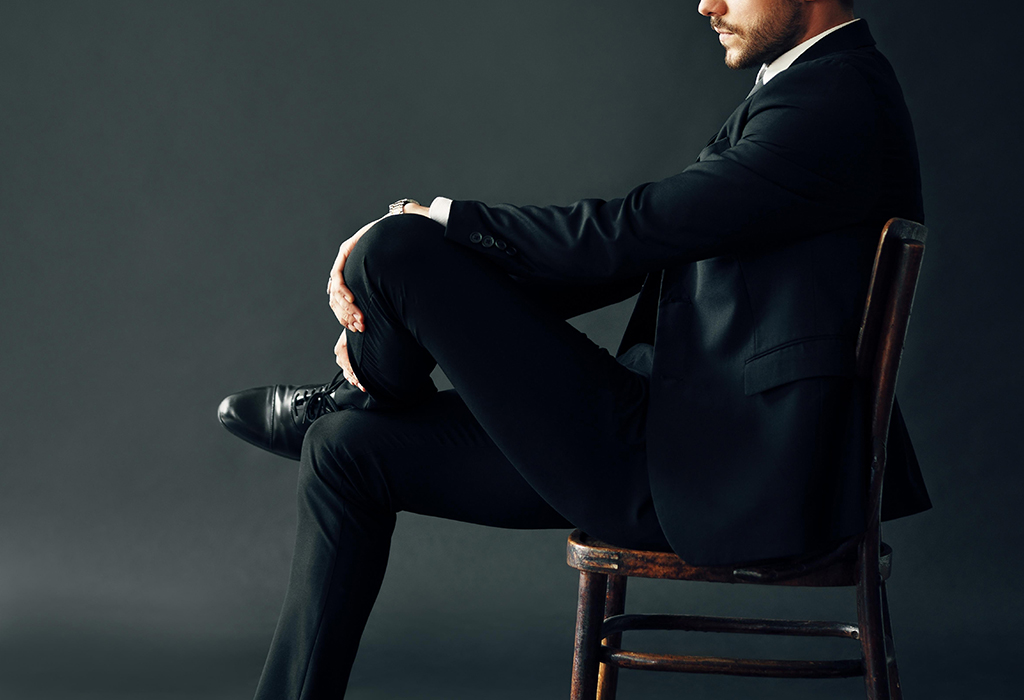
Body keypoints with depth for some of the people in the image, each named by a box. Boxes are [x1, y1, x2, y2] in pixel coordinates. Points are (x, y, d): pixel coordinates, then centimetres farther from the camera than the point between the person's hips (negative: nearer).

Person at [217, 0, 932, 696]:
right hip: (688, 433, 10)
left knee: (395, 245, -15)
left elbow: (629, 232, -21)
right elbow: (635, 248, 13)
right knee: (345, 451, 10)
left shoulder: (836, 100, -16)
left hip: (721, 479, -10)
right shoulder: (802, 87, 16)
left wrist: (430, 221, -8)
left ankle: (374, 395, 20)